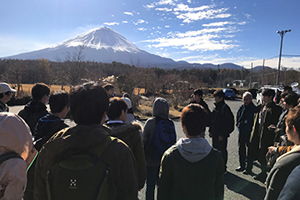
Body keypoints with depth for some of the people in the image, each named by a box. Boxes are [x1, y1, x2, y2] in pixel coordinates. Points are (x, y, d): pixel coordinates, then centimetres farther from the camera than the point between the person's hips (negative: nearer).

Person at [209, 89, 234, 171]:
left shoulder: (225, 108, -16)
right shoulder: (216, 108, 10)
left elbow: (229, 123, -18)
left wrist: (222, 134, -18)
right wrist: (211, 131, 14)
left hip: (222, 135, -8)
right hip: (215, 134, 8)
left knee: (222, 151, 3)